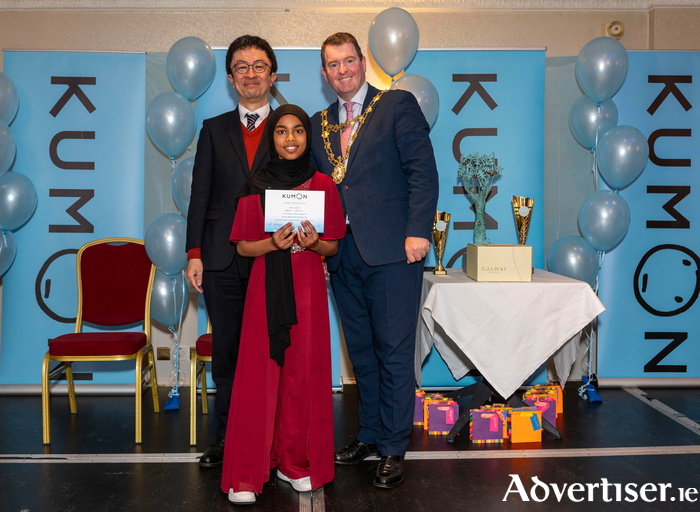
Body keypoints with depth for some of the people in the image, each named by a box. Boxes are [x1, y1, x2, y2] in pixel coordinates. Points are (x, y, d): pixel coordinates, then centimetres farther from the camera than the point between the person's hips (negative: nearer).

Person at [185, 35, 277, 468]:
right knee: (226, 352, 8)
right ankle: (227, 437, 21)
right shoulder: (214, 130, 14)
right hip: (223, 260, 2)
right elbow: (200, 195, 9)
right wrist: (194, 254, 1)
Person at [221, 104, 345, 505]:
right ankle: (246, 475, 6)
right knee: (259, 376, -2)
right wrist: (274, 243, -15)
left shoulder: (322, 185, 5)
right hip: (267, 289, -1)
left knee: (304, 373, 5)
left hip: (308, 289, 1)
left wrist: (314, 243, -14)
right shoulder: (256, 187, 3)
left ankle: (297, 462, 20)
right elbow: (243, 246, 4)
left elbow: (333, 246, 8)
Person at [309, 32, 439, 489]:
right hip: (343, 257, 6)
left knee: (394, 352, 0)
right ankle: (370, 434, 28)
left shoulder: (398, 105, 0)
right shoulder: (320, 123, 16)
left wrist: (418, 231, -16)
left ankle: (394, 449, 11)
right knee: (361, 351, 14)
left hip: (391, 251, -5)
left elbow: (423, 171, -7)